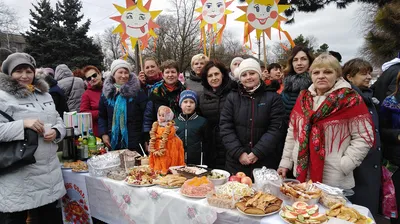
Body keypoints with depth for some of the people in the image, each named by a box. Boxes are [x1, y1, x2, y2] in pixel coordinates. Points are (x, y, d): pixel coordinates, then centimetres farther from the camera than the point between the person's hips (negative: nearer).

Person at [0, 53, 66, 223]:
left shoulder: (45, 94, 12)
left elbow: (58, 121, 16)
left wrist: (56, 132, -4)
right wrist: (23, 124, -25)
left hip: (49, 169, 6)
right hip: (18, 175, -6)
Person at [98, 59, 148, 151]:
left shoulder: (138, 92, -4)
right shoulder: (107, 93, 6)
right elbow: (102, 116, 12)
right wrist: (103, 134, 1)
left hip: (135, 141, -3)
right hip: (114, 141, 3)